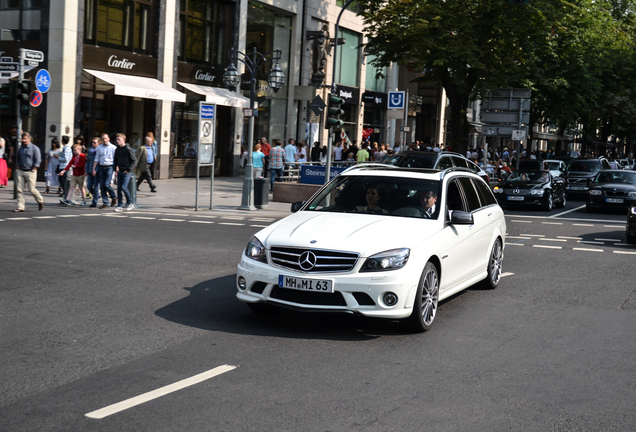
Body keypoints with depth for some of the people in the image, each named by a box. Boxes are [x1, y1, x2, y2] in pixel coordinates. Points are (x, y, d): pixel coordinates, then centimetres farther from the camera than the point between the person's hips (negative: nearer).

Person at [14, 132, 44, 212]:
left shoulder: (34, 148, -6)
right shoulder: (20, 148, 12)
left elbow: (38, 161, -8)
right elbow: (18, 159, 23)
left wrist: (33, 170, -11)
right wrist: (18, 168, 10)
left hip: (30, 172, -5)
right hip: (21, 172, 6)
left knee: (31, 189, -4)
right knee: (20, 189, -3)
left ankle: (40, 201, 22)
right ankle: (20, 207, -1)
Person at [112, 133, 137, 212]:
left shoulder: (128, 149, -9)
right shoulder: (117, 150, 10)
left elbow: (134, 160, -9)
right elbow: (115, 159, 24)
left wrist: (128, 169, -13)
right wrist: (116, 167, 7)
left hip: (126, 172, -6)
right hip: (119, 172, 6)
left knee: (123, 187, -13)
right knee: (119, 188, 3)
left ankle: (130, 203, 6)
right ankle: (120, 206, 8)